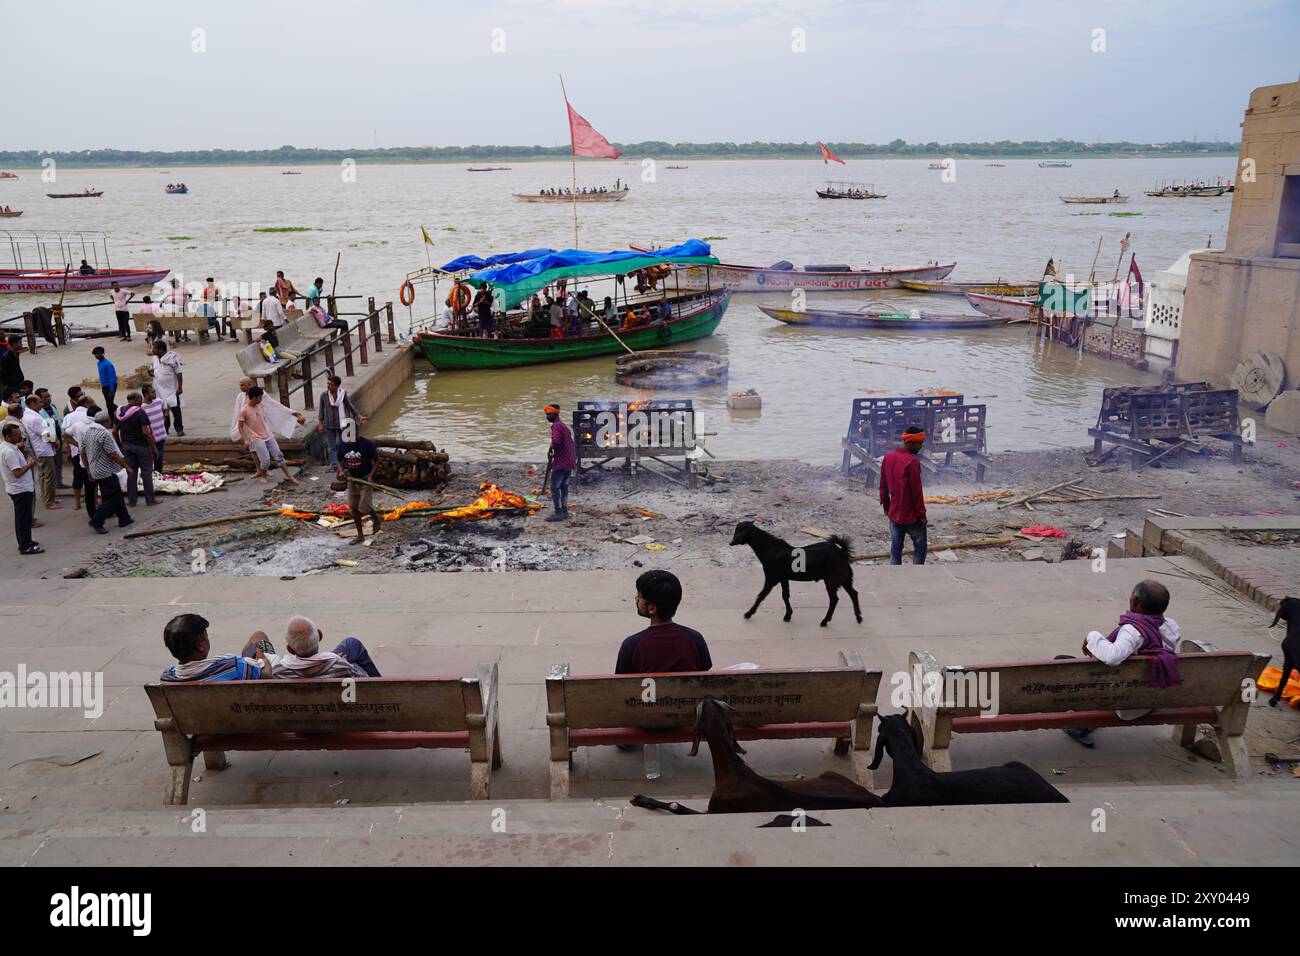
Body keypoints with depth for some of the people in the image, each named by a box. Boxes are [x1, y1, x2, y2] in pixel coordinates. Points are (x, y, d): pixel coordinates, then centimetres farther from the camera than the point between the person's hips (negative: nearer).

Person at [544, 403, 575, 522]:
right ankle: (564, 511, 17)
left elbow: (556, 441, -30)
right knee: (564, 486, 14)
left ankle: (557, 513, -7)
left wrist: (550, 451, -13)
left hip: (561, 462, -10)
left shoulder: (556, 426, -12)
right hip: (570, 461, 10)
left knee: (554, 487, -6)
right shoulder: (565, 426, 19)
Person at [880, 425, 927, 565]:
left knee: (895, 547, 10)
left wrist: (885, 504, 21)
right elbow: (916, 491, -17)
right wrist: (922, 514, -10)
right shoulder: (912, 461, -19)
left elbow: (883, 485, 11)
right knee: (920, 545, 9)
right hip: (911, 516, -6)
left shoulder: (887, 458, 3)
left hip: (894, 514, 6)